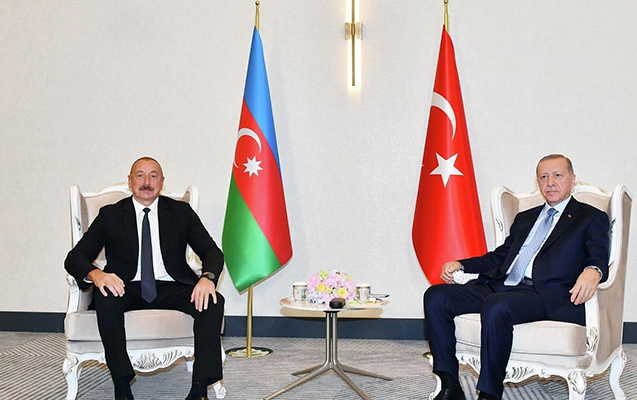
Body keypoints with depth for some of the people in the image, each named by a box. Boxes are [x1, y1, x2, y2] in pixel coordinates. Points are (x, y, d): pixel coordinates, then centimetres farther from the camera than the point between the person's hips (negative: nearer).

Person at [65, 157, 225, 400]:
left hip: (171, 289, 1)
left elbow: (212, 252, 3)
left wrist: (208, 277, -22)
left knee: (213, 302, -27)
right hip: (128, 288, 0)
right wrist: (95, 274, -24)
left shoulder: (181, 212, 11)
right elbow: (75, 258, 1)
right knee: (104, 297, -34)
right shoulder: (110, 215, 9)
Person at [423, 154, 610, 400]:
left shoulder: (592, 218, 14)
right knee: (436, 296, -14)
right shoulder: (525, 218, 31)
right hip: (501, 286, 7)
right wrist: (460, 265, 13)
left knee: (496, 306, -38)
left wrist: (592, 271, -28)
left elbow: (599, 258, -2)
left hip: (546, 294, -6)